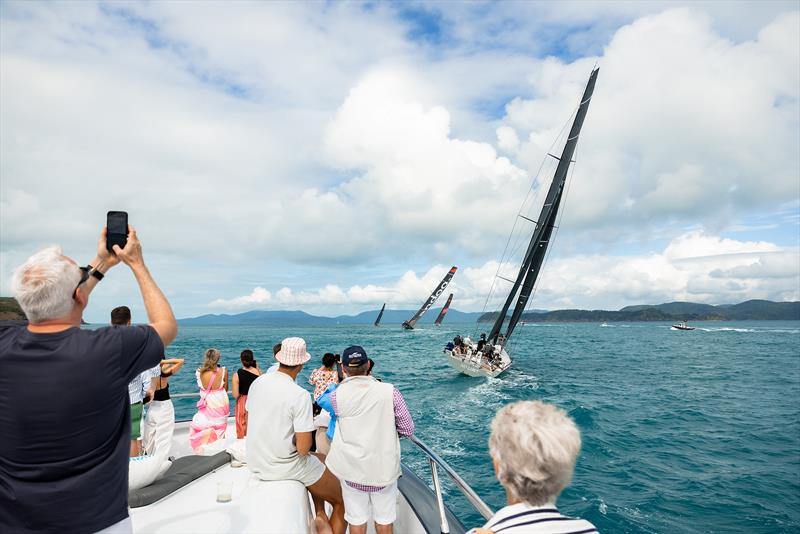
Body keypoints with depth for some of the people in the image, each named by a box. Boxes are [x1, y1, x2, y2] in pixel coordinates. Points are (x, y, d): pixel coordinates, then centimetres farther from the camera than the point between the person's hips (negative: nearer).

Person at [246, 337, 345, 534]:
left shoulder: (257, 382, -3)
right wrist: (299, 439, -2)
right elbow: (303, 448, -24)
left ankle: (320, 516, 25)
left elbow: (248, 424, 10)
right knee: (342, 501, 13)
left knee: (321, 459, 30)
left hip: (255, 464, 7)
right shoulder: (300, 395, -24)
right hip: (286, 467, -7)